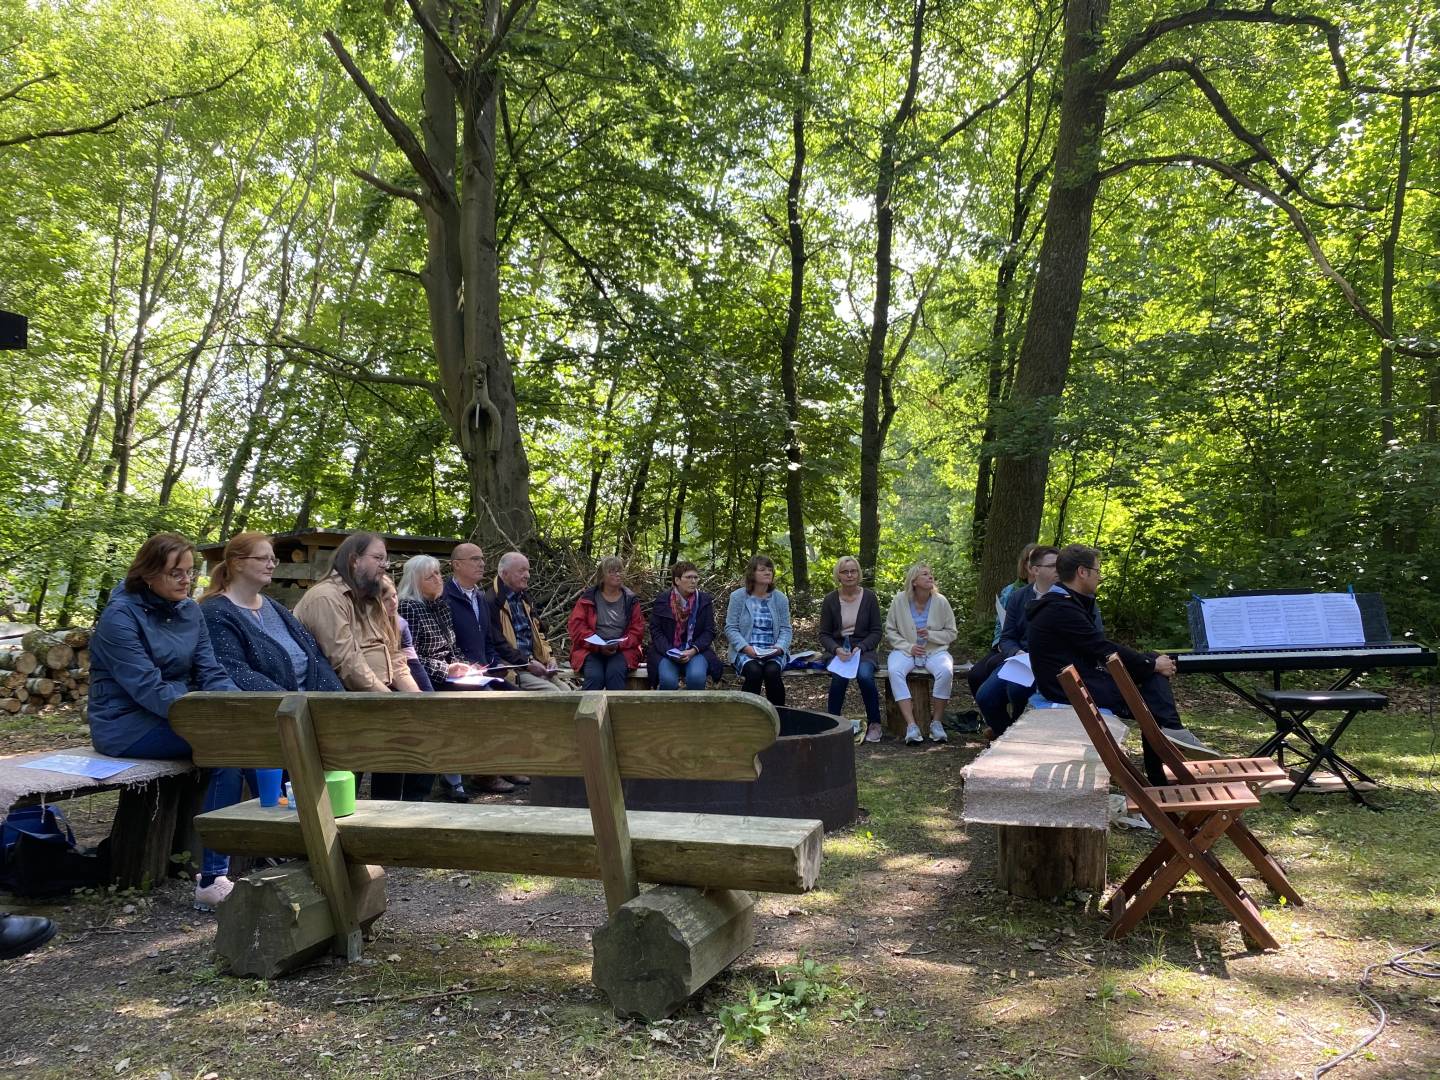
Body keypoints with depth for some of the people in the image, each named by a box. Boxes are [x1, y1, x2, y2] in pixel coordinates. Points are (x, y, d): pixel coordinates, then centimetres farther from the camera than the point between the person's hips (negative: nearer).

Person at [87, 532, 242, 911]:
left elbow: (210, 674, 2)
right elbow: (148, 688, -22)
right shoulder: (120, 615, -13)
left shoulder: (189, 611, 8)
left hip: (177, 715, 6)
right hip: (127, 725, -6)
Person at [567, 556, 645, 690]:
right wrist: (599, 647, -13)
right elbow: (576, 626, 0)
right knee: (595, 677, -31)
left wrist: (619, 645, -13)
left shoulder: (630, 600, 11)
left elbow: (637, 630, 7)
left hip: (621, 650, 1)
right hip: (591, 650, -1)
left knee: (615, 674, -31)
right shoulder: (588, 598, 7)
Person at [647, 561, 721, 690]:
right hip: (667, 650, -1)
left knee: (696, 677, -31)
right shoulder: (662, 600, 1)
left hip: (696, 650, 1)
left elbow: (709, 631, 2)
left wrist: (693, 651, -14)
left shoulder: (705, 600, 4)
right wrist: (670, 652, -15)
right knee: (668, 680, -30)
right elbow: (655, 630, 1)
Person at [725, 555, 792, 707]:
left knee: (772, 671, -30)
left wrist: (779, 647, -12)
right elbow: (730, 628, -1)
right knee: (754, 671, -32)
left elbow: (786, 629, 8)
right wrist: (745, 647, -16)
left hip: (773, 651, 2)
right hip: (745, 651, -1)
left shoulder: (781, 598, 9)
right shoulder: (738, 597, 2)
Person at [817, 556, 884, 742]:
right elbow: (824, 634, 6)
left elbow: (877, 631, 3)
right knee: (840, 676, -32)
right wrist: (837, 649, -15)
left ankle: (874, 724, -12)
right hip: (837, 649, 0)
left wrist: (860, 648, -14)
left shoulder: (869, 596, 2)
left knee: (865, 675, -32)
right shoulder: (830, 599, 4)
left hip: (864, 648, 0)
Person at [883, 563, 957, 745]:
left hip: (935, 651, 0)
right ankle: (911, 725, -34)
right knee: (894, 671, -33)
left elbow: (951, 633, 6)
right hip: (905, 650, 0)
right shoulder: (899, 600, -2)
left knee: (946, 671, -33)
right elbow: (890, 631, 4)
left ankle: (937, 722, -17)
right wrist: (909, 647, -11)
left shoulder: (940, 601, 0)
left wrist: (930, 634, -12)